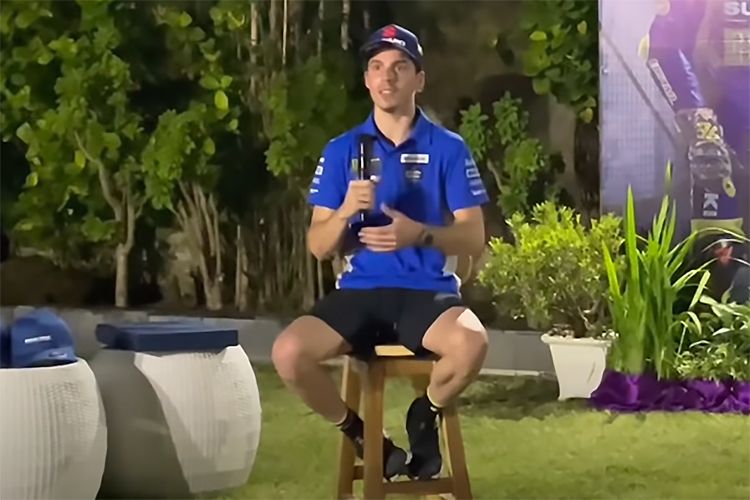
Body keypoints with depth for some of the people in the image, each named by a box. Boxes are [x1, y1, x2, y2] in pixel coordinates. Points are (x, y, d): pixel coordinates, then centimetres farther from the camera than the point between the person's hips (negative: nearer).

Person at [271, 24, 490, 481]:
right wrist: (346, 210, -15)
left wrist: (419, 234, -20)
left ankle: (425, 416, 0)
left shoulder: (448, 148, 3)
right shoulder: (342, 150, 8)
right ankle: (360, 433, 3)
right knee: (289, 353, -27)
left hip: (427, 292, -2)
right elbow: (319, 247, 6)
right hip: (360, 292, 2)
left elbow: (474, 239, 0)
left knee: (472, 343, -36)